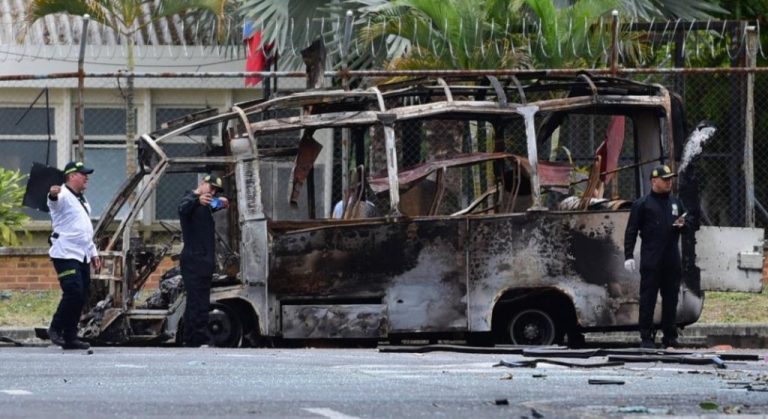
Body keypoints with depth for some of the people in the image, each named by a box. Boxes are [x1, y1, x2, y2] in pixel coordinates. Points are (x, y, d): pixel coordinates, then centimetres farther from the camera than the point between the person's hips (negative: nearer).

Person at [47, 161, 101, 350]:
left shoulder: (82, 200, 23)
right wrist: (53, 195, -57)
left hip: (82, 256, 9)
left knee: (82, 296, 7)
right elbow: (55, 201, -33)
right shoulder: (64, 196, -7)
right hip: (66, 255, -9)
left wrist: (93, 253, 27)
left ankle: (70, 337, 12)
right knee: (73, 292, -18)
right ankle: (55, 329, -5)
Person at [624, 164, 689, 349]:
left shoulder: (676, 203, 16)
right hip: (651, 260, -5)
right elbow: (631, 231, -3)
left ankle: (670, 335, 16)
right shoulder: (642, 204, 0)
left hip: (672, 259, 5)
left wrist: (682, 224, 1)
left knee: (671, 298, 8)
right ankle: (646, 337, -1)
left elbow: (686, 223, 26)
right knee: (648, 298, -4)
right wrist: (628, 256, -10)